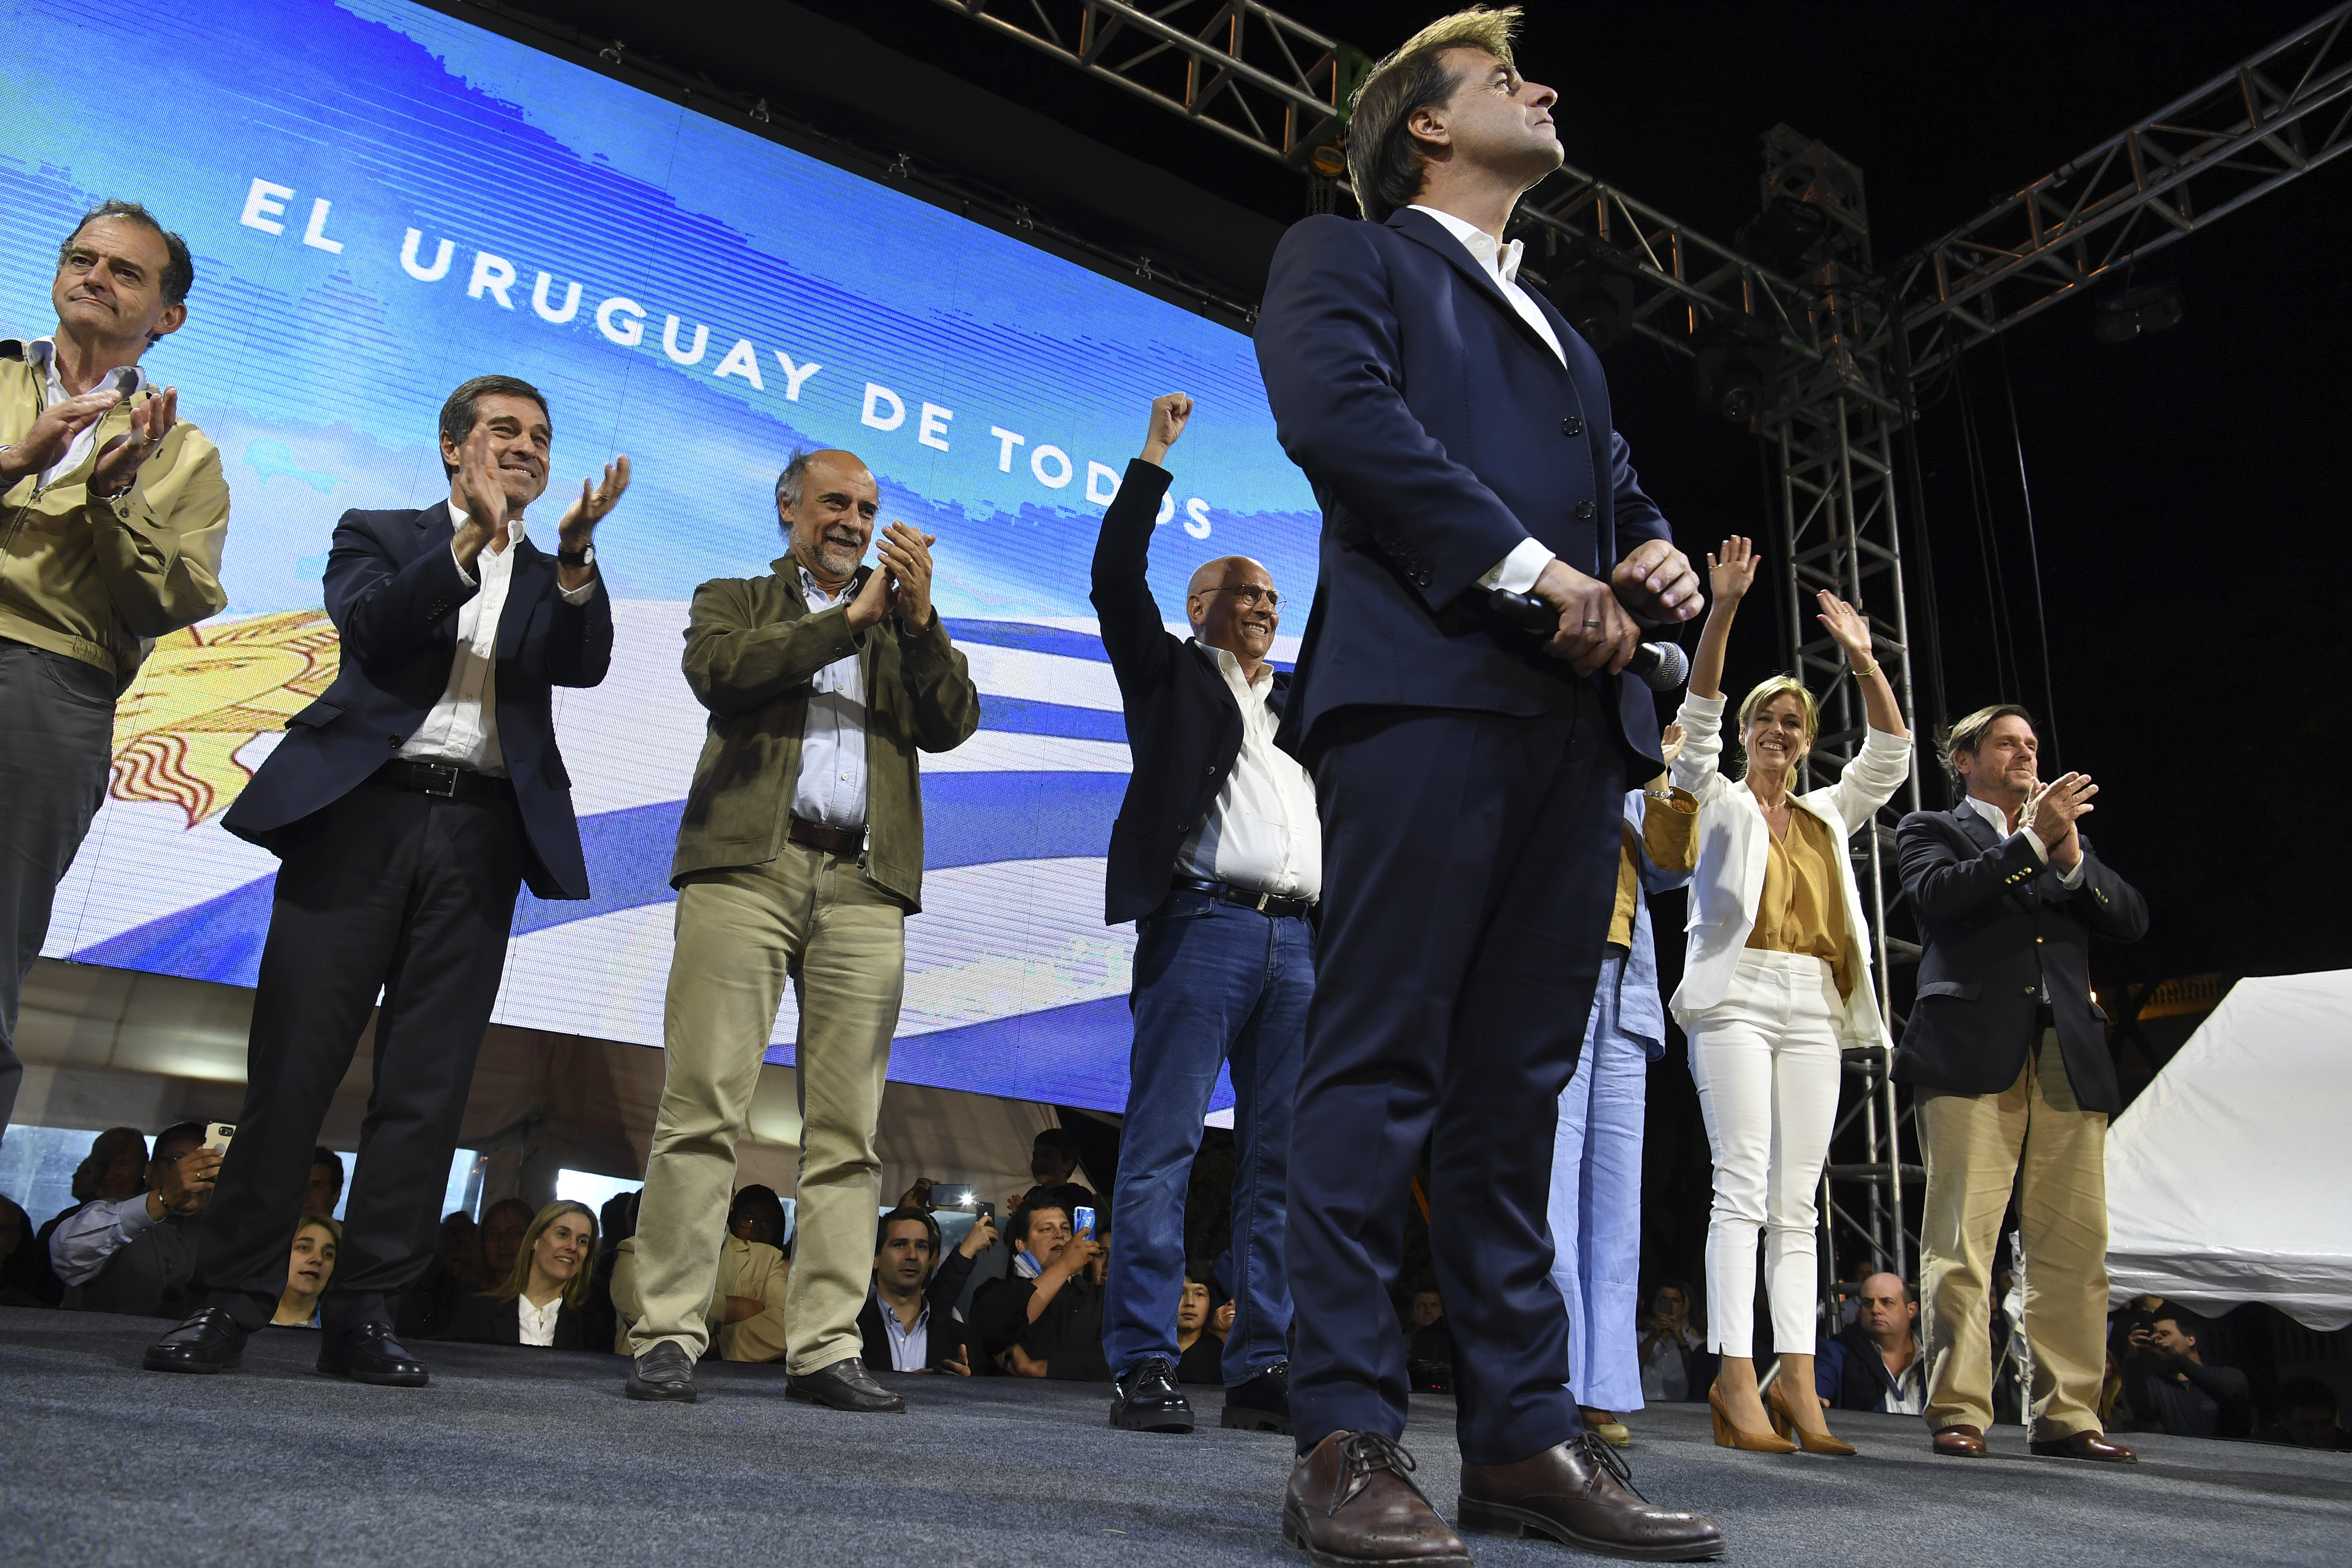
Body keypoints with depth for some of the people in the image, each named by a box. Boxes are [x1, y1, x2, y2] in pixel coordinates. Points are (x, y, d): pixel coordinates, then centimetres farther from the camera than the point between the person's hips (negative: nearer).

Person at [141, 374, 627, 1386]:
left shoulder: (552, 578, 20)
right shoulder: (380, 536, 15)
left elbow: (585, 665, -1)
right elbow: (366, 628, -6)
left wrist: (574, 554, -16)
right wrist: (472, 538, -17)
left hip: (482, 834, 2)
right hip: (366, 810, -1)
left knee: (428, 1084, 0)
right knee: (291, 1065, -2)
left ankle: (363, 1313, 6)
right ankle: (229, 1300, 7)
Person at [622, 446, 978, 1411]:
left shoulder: (903, 630, 25)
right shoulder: (735, 602, 19)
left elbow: (954, 724, 9)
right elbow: (717, 671, -4)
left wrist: (918, 616, -1)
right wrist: (849, 617, -3)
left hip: (864, 890, 2)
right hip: (747, 868, -2)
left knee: (847, 1132, -1)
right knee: (704, 1109, -6)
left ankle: (824, 1349, 3)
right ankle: (668, 1337, 0)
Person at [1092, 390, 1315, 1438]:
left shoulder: (1304, 699, 27)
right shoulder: (1170, 674, 15)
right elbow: (1117, 579, 4)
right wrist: (1153, 461, 4)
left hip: (1303, 940, 5)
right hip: (1203, 925, -5)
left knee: (1284, 1163, 3)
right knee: (1163, 1146, -7)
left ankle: (1264, 1371, 8)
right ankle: (1144, 1368, -3)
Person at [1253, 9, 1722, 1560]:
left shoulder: (1561, 334, 36)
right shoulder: (1346, 255, 14)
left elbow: (1623, 495, 30)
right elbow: (1338, 409, -6)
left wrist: (1659, 565, 5)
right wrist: (1525, 564, -12)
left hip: (1578, 712, 7)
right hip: (1426, 685, -7)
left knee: (1518, 1082, 4)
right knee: (1382, 1063, -10)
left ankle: (1525, 1431, 9)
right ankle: (1349, 1439, -5)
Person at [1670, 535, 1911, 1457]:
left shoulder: (1830, 814, 24)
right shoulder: (1720, 803, 11)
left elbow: (1890, 754, 15)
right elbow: (1698, 714, -2)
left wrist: (1863, 659, 6)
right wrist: (1723, 610, -12)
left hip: (1816, 1008, 5)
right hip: (1739, 995, -5)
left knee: (1797, 1200, 2)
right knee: (1744, 1186, -12)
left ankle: (1796, 1383, 1)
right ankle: (1735, 1378, -13)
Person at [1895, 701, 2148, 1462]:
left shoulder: (2068, 836, 28)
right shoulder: (1932, 829, 15)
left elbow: (2132, 920, 14)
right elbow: (1936, 894, -7)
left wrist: (2070, 857, -2)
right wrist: (2032, 840, -9)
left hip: (2069, 1056, 4)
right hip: (1973, 1050, -4)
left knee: (2076, 1243, -1)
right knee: (1962, 1238, -8)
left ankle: (2067, 1415, 6)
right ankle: (1959, 1412, -6)